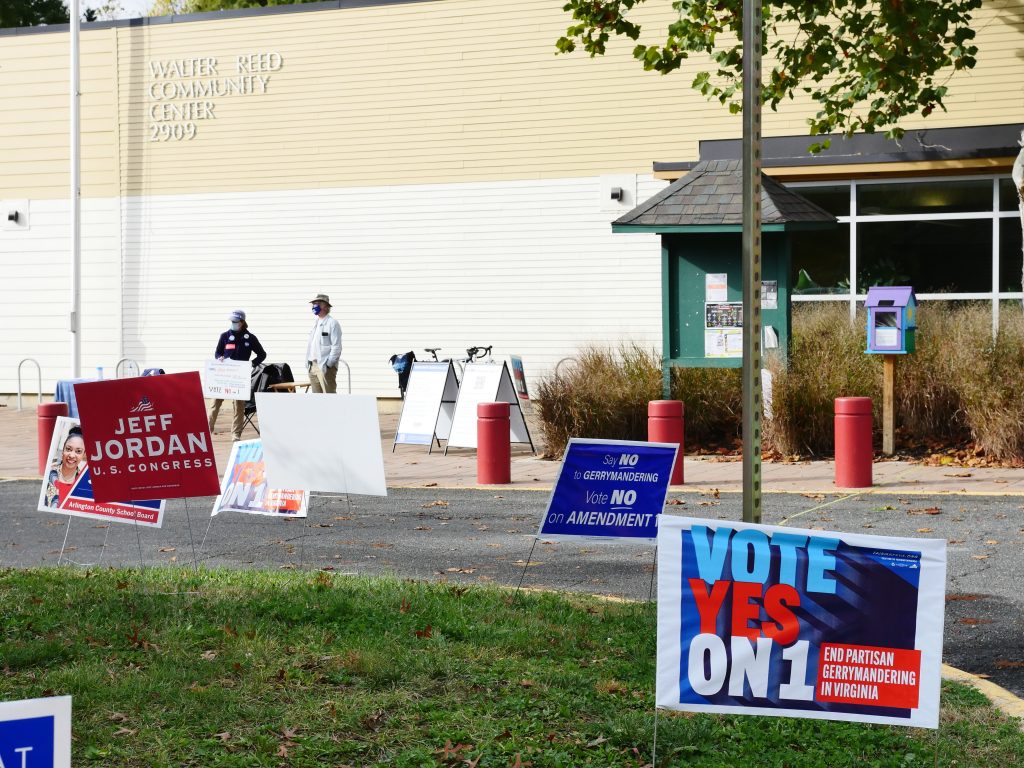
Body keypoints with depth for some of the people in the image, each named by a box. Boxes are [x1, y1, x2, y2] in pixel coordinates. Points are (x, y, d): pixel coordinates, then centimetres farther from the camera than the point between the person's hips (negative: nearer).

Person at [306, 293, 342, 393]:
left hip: (326, 367, -9)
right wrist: (308, 362, 13)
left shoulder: (332, 323, -7)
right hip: (313, 365, 9)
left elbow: (336, 347, -13)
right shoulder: (315, 324, 19)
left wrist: (328, 364, -17)